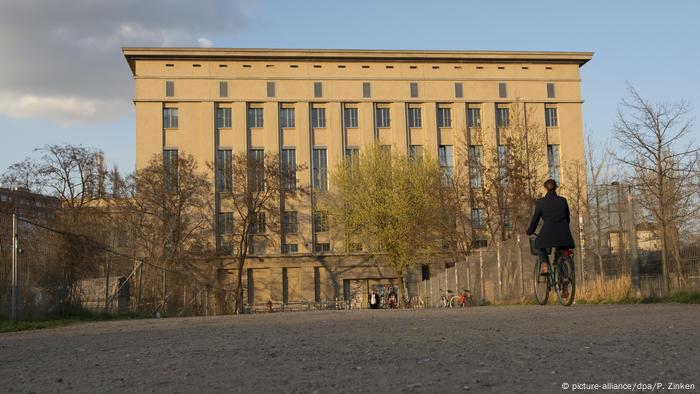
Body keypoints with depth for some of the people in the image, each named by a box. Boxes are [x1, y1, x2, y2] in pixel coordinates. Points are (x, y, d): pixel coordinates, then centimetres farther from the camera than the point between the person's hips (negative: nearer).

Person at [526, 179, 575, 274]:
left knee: (539, 244, 26)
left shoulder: (541, 202, 5)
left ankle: (545, 263, 2)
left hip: (548, 233, -2)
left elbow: (535, 219, 10)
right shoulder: (563, 200, 12)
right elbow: (568, 218, 20)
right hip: (564, 234, 2)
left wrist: (529, 232, 26)